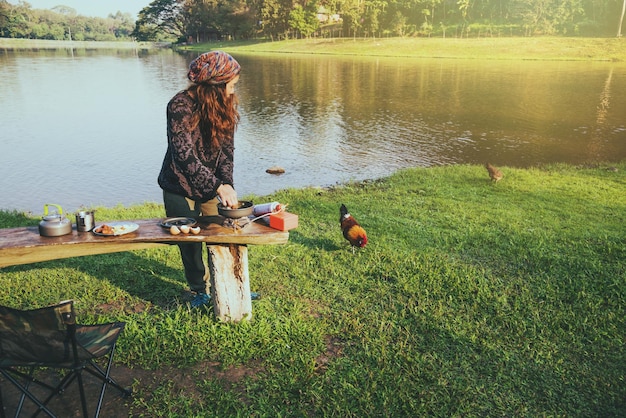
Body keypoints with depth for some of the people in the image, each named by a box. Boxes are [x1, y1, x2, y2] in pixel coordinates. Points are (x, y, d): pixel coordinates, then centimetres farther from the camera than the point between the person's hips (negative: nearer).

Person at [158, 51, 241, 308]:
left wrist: (227, 184, -20)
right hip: (180, 186, -4)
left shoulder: (225, 106, -6)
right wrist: (218, 186, -35)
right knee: (189, 241, 8)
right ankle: (199, 290, 27)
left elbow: (226, 148, -6)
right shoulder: (180, 106, -24)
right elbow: (185, 155, -30)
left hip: (211, 185, 4)